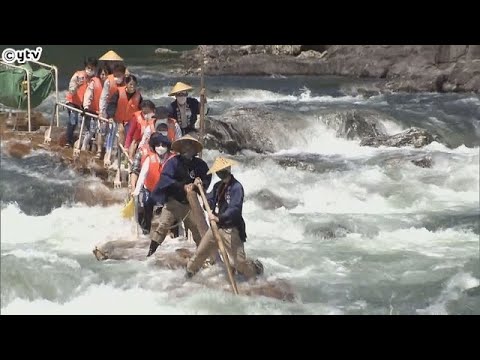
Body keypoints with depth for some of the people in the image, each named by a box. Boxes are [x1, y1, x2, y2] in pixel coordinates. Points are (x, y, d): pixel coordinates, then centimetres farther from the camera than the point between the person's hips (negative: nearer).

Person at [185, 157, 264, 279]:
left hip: (231, 229, -7)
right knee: (200, 252, 13)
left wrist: (219, 218, -37)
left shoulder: (236, 187, -16)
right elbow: (210, 203, 11)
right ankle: (190, 271, 33)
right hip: (216, 226, 7)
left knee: (239, 260, -4)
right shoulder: (218, 186, 8)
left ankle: (255, 269, 22)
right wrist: (201, 189, 3)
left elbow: (235, 209, -26)